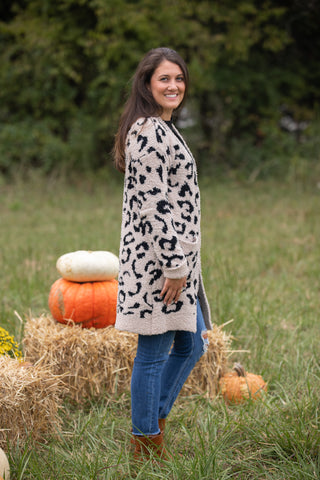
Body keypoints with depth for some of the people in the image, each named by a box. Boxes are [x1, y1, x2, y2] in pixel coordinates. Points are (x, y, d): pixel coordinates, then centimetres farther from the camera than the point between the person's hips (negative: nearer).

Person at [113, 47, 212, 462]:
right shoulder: (149, 132, -16)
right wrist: (174, 267, -20)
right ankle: (147, 445, 12)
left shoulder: (160, 129, 17)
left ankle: (152, 420, 28)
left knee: (191, 346, 17)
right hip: (159, 258, -11)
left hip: (176, 258, 11)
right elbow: (153, 204, -21)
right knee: (153, 353, 0)